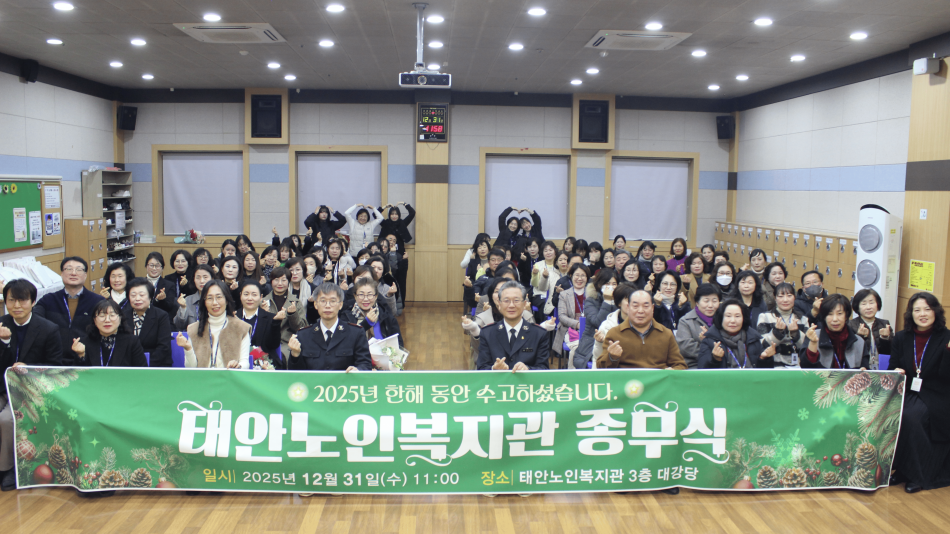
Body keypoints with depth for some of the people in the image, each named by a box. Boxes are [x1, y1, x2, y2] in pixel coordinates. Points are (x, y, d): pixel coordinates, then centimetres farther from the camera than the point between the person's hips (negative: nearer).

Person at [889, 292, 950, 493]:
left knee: (909, 416, -33)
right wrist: (896, 373, -9)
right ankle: (901, 469, -11)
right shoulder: (901, 338, 10)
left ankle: (918, 475, -15)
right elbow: (892, 369, 14)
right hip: (907, 392, 4)